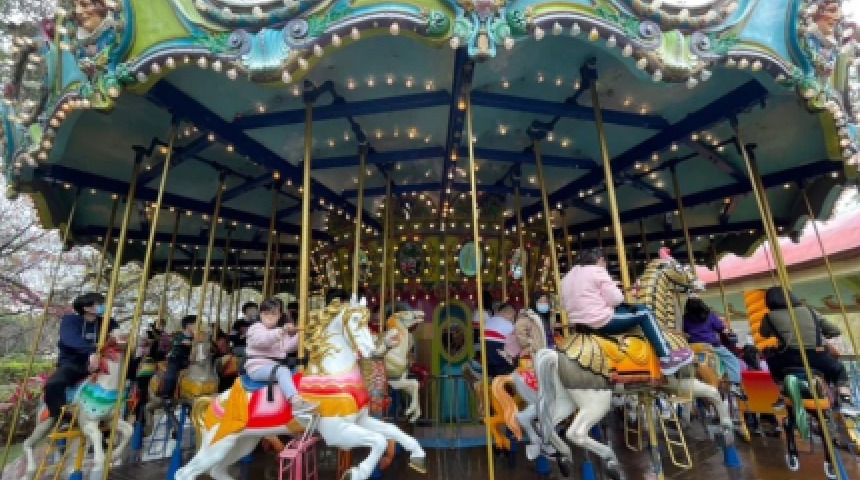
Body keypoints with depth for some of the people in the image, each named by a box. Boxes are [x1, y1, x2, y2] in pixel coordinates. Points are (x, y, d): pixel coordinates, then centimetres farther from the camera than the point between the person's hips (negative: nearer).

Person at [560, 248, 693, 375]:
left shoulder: (568, 277, 16)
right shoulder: (597, 271, -6)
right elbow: (615, 299, -8)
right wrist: (621, 293, 15)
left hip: (579, 323, 9)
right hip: (601, 321, -8)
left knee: (624, 309, 27)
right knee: (644, 313, 9)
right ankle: (667, 358, 9)